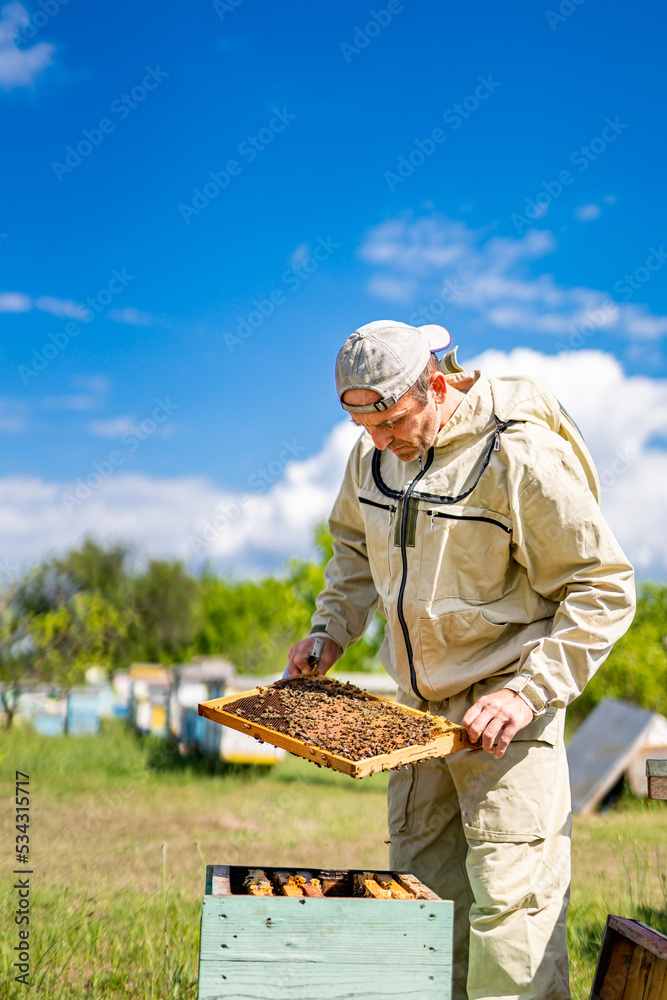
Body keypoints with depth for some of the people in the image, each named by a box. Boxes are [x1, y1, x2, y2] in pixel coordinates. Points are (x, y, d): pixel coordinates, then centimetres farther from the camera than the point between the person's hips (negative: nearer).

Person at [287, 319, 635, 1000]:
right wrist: (330, 631, 8)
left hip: (502, 708, -7)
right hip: (419, 707, 7)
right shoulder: (374, 453, 1)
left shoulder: (520, 457, -20)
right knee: (422, 890, 12)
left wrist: (531, 690, -24)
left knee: (509, 899, -9)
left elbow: (604, 588, -16)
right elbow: (354, 542, 22)